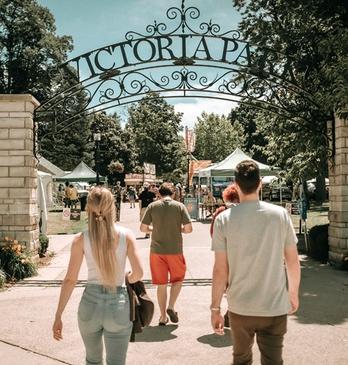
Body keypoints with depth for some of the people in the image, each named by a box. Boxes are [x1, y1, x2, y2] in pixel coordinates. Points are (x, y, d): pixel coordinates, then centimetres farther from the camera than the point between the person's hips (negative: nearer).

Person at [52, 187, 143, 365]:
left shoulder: (81, 239, -6)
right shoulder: (126, 235, -7)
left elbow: (70, 279, -7)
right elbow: (138, 273, -8)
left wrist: (58, 316, -1)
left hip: (90, 302, 2)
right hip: (118, 305, -2)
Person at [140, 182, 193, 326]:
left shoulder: (152, 206, -2)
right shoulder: (180, 206, -5)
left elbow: (143, 228, -1)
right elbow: (188, 229, -8)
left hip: (157, 251, 1)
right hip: (175, 250, -1)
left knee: (161, 284, 11)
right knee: (178, 279, 20)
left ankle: (163, 316, 17)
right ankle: (171, 306, 4)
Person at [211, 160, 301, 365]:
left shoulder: (224, 219, -10)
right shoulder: (280, 214, -7)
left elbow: (220, 270, -10)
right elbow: (293, 261, 0)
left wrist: (215, 308, 0)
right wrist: (294, 293, 16)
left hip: (240, 308, 0)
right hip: (275, 308, 0)